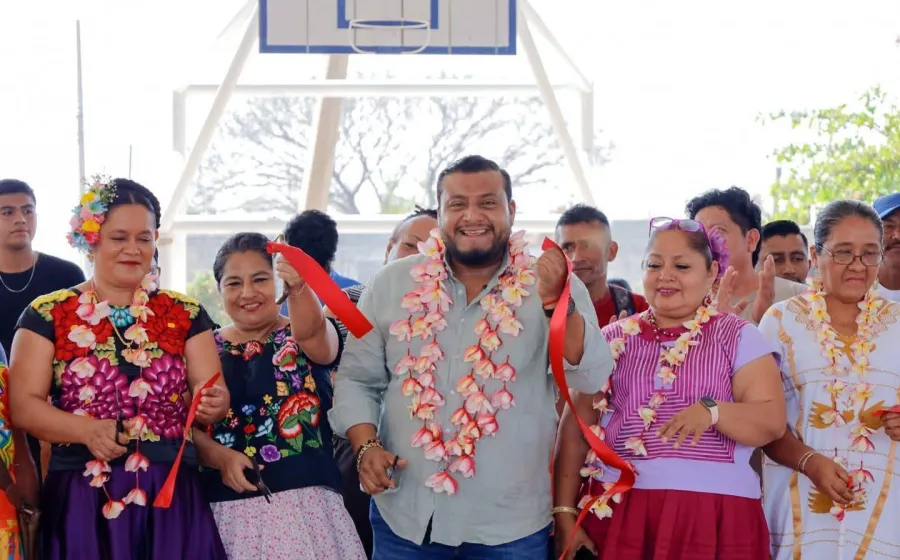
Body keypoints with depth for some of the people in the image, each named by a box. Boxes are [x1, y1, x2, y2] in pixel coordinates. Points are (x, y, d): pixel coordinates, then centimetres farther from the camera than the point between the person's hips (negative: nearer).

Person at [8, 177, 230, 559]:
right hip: (82, 496, -2)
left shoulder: (185, 314, 9)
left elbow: (212, 395, 3)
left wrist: (211, 404, -20)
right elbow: (23, 405, -4)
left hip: (172, 493, 2)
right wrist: (88, 430, -20)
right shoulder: (48, 315, 1)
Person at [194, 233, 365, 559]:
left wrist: (298, 287, -42)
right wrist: (220, 457, -18)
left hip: (305, 503, -1)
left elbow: (312, 331, -22)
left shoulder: (304, 336, 1)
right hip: (230, 511, 2)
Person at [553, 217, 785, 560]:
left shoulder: (739, 337, 5)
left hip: (713, 515, -1)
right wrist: (565, 511, 0)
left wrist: (711, 411, -24)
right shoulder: (613, 339, 9)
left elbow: (772, 422, -5)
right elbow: (576, 429, 7)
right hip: (615, 511, 2)